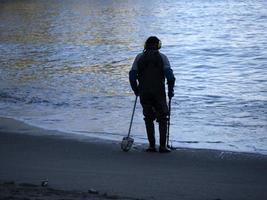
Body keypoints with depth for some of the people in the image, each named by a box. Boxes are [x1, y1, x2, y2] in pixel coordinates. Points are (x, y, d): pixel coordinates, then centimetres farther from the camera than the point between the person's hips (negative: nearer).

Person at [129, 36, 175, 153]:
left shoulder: (139, 57, 8)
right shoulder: (162, 57, 3)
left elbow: (132, 75, 1)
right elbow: (170, 75, -8)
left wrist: (136, 90, 14)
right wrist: (170, 90, 2)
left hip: (144, 94, 2)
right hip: (159, 93, -2)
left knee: (149, 118, 13)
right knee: (162, 119, 8)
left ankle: (152, 145, 7)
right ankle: (162, 146, -1)